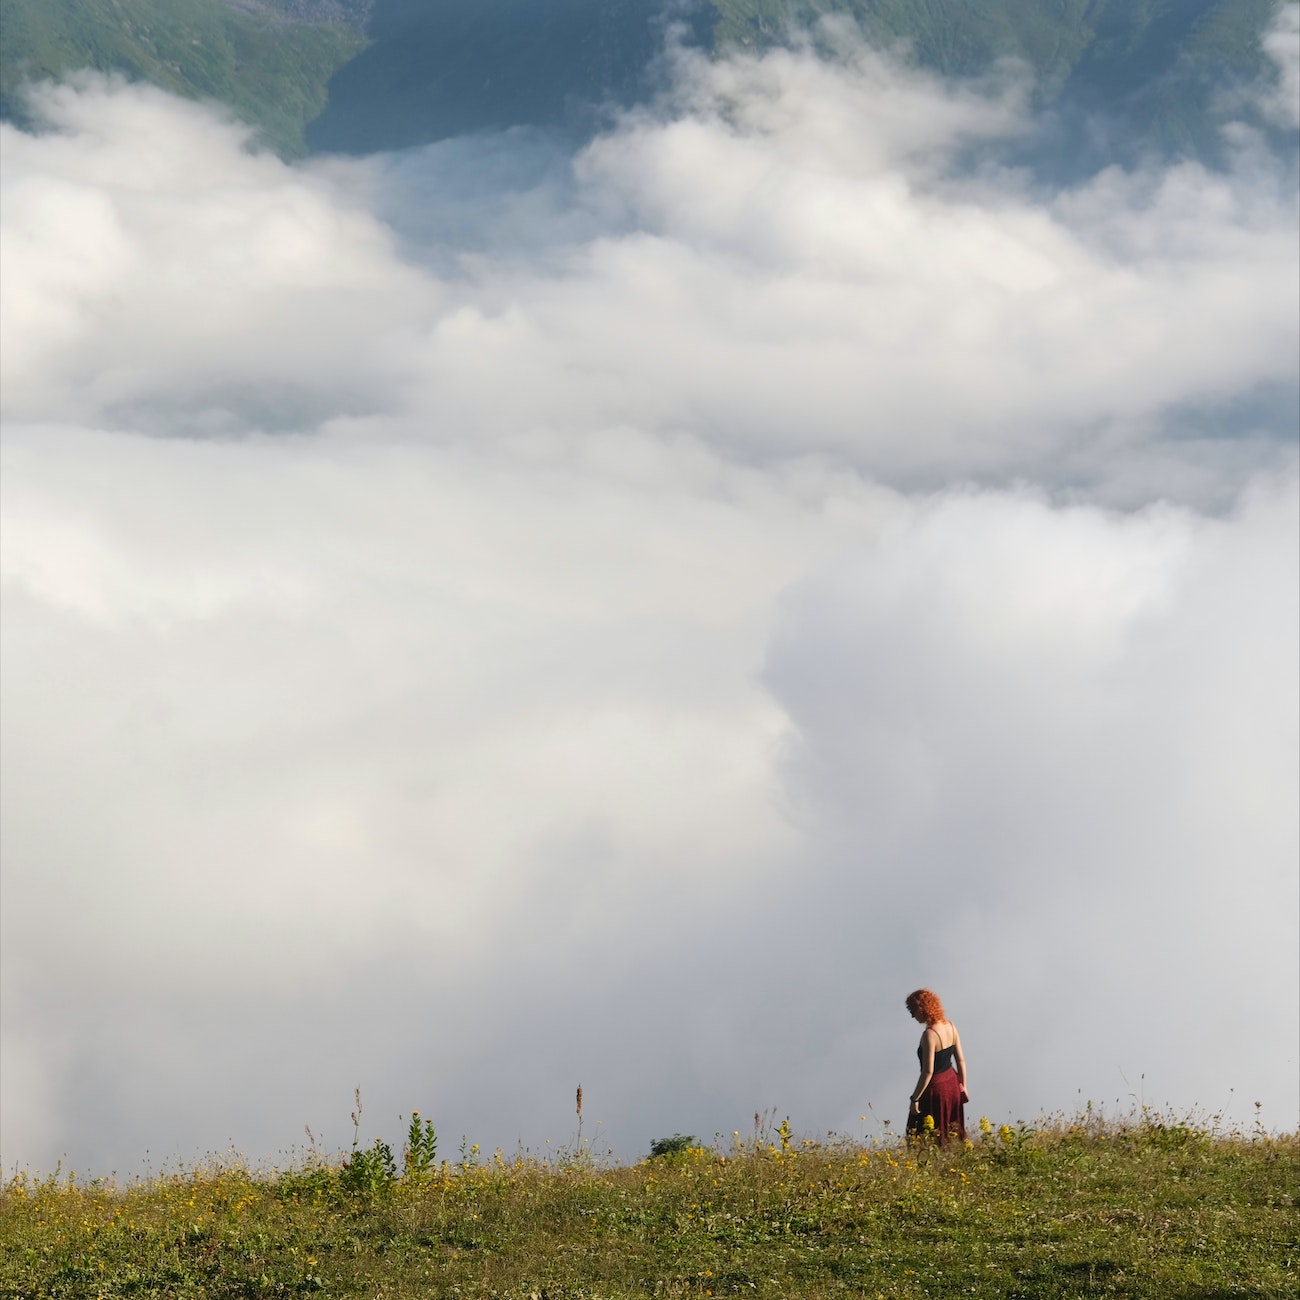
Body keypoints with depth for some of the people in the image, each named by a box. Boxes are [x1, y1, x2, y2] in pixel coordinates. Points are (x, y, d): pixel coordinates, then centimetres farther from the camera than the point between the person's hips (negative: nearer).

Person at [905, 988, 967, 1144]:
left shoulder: (929, 1035, -26)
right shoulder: (950, 1026, -2)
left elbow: (928, 1072, -24)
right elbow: (961, 1060, 6)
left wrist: (915, 1098, -16)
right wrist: (963, 1086, 18)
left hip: (935, 1087, -8)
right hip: (952, 1083, 8)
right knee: (953, 1134, 22)